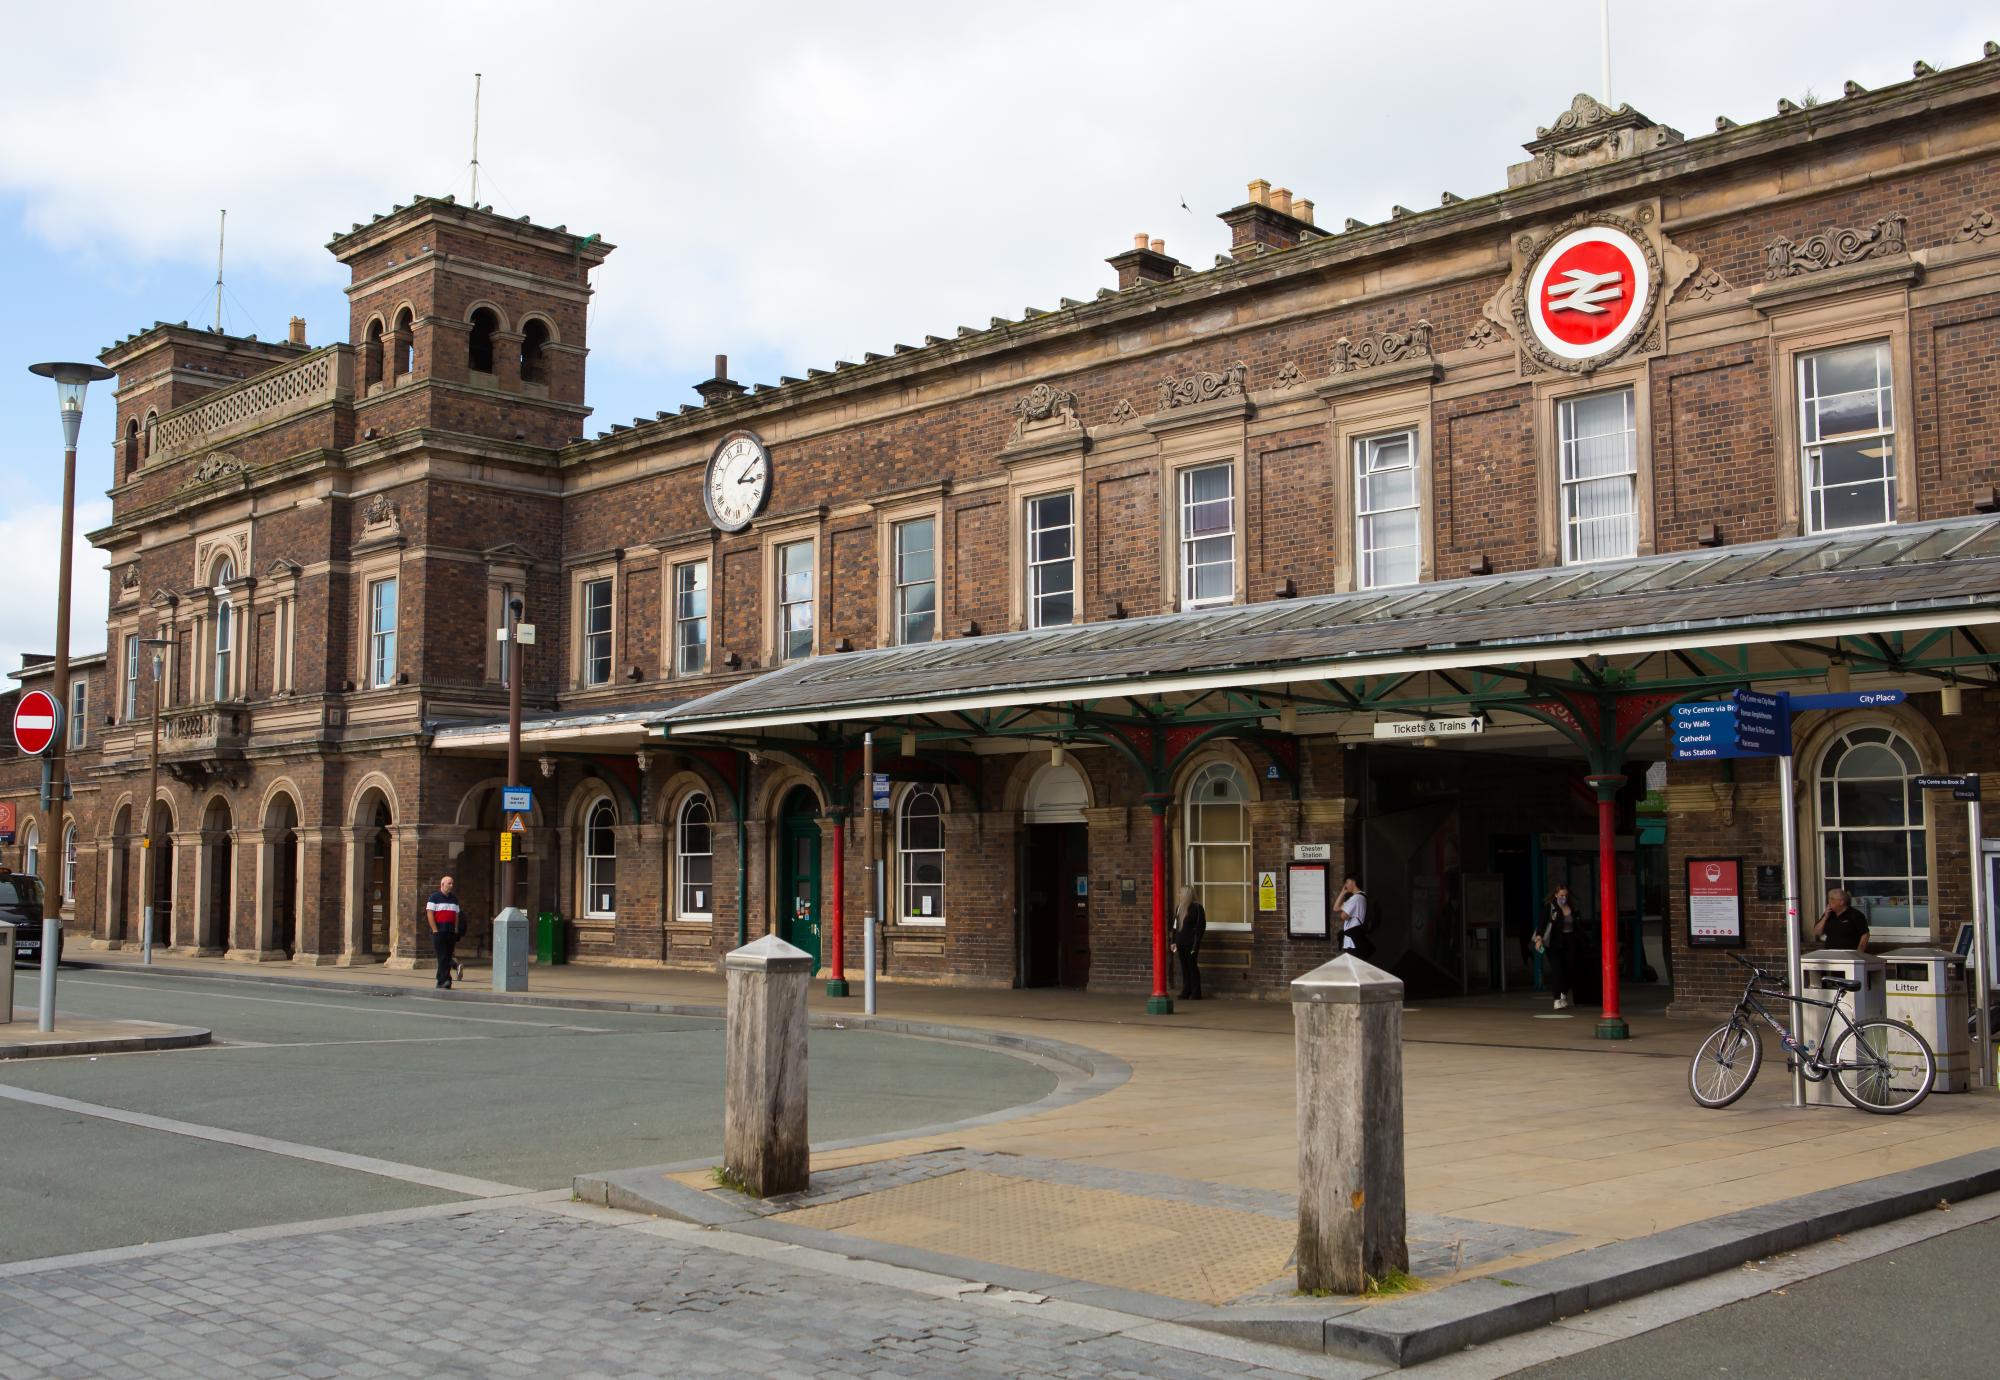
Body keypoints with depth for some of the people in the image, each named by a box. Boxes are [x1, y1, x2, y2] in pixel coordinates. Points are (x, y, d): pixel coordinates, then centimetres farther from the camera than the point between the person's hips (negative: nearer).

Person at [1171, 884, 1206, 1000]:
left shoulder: (1196, 907, -9)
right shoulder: (1179, 907, 13)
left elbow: (1201, 926, -11)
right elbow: (1175, 925, 17)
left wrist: (1196, 944, -15)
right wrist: (1174, 941, 12)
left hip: (1191, 943, -7)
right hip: (1181, 943, 7)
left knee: (1192, 966, -2)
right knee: (1184, 968, 9)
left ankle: (1195, 993, 3)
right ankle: (1186, 992, 15)